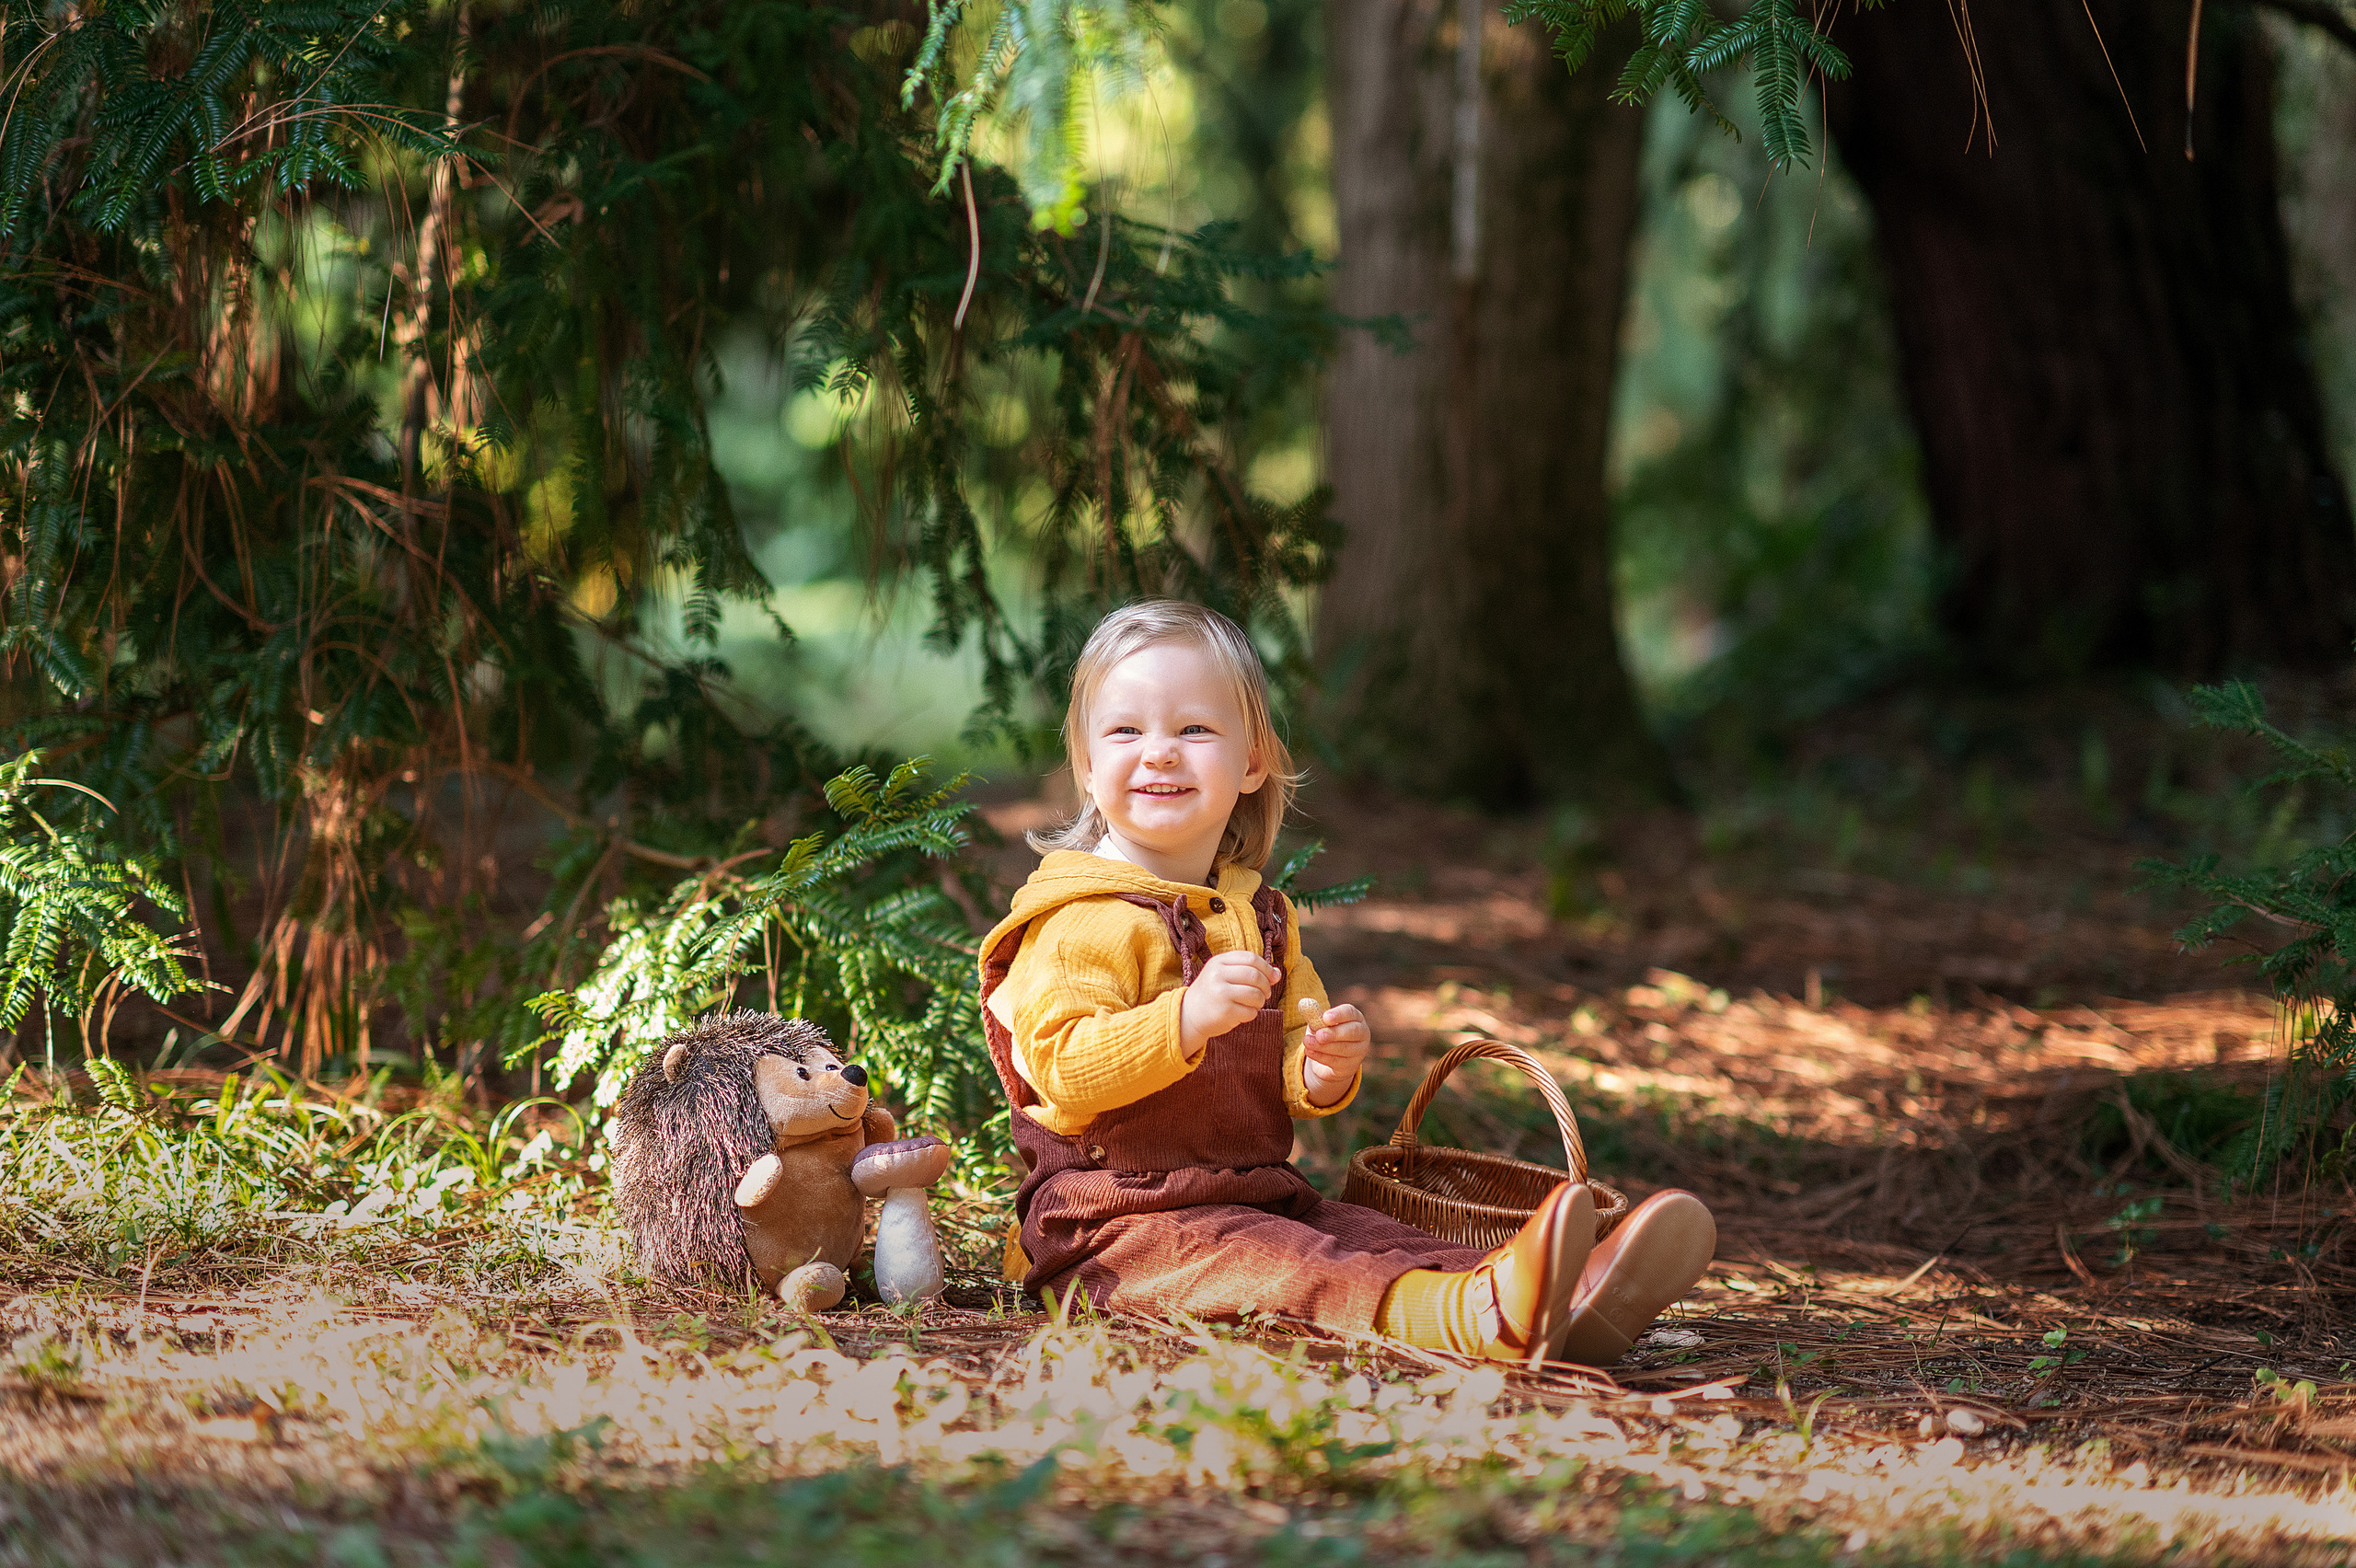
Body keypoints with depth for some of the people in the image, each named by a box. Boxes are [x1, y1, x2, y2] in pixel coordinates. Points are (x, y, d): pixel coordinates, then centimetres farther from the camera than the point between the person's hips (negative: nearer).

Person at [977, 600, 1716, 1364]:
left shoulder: (1260, 916, 18)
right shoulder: (1082, 920, -7)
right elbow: (1059, 1067, -20)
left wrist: (1323, 1073, -2)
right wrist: (1187, 1020, -33)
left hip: (1255, 1197, 8)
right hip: (1118, 1219, -8)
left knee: (1377, 1237, -18)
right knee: (1260, 1265, -34)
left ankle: (1563, 1305, -41)